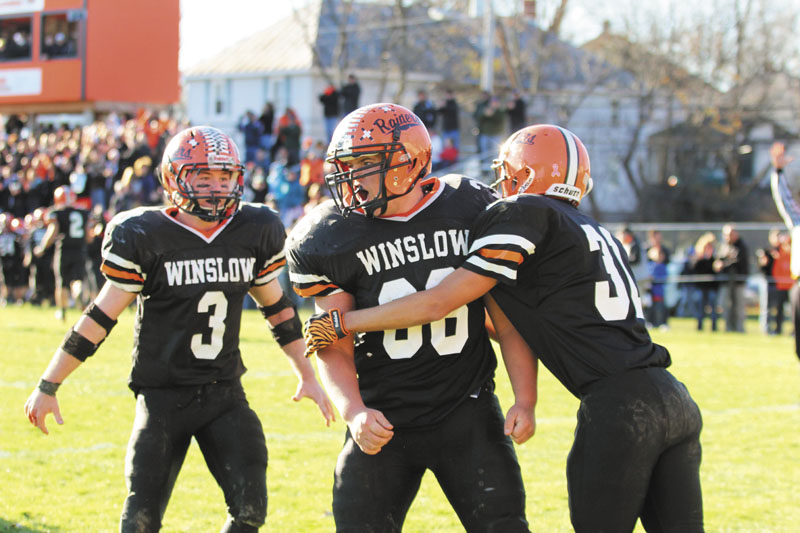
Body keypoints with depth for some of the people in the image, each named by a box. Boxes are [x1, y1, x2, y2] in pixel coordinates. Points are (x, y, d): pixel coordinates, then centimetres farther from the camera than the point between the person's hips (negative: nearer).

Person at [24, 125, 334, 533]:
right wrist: (47, 387, -5)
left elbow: (276, 308, 15)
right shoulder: (143, 237, -11)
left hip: (224, 393, 3)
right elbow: (102, 316, -6)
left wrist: (307, 375, 15)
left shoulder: (255, 232, 1)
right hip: (162, 394, -3)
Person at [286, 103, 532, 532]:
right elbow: (335, 347, -4)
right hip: (384, 419, 0)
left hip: (468, 413, 0)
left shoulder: (472, 211, -4)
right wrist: (353, 411, -21)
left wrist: (525, 398, -5)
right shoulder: (339, 237, -6)